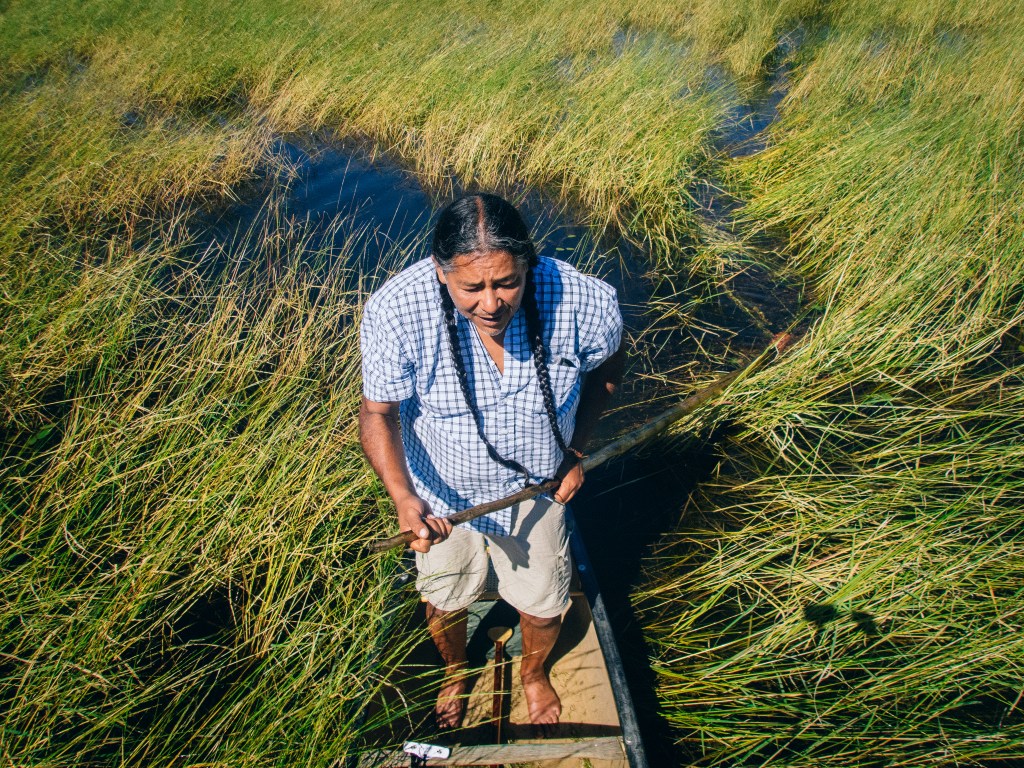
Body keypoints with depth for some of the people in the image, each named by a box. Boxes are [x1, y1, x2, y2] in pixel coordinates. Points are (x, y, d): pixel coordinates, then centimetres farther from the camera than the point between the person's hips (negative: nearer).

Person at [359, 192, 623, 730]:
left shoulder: (585, 303, -30)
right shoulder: (394, 312, -33)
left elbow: (605, 369, -5)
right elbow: (379, 412, -19)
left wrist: (577, 450, -3)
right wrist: (403, 497, -33)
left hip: (535, 487, 1)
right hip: (441, 493, 0)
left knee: (544, 604, 21)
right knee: (444, 601, 23)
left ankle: (534, 672, 59)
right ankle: (456, 671, 61)